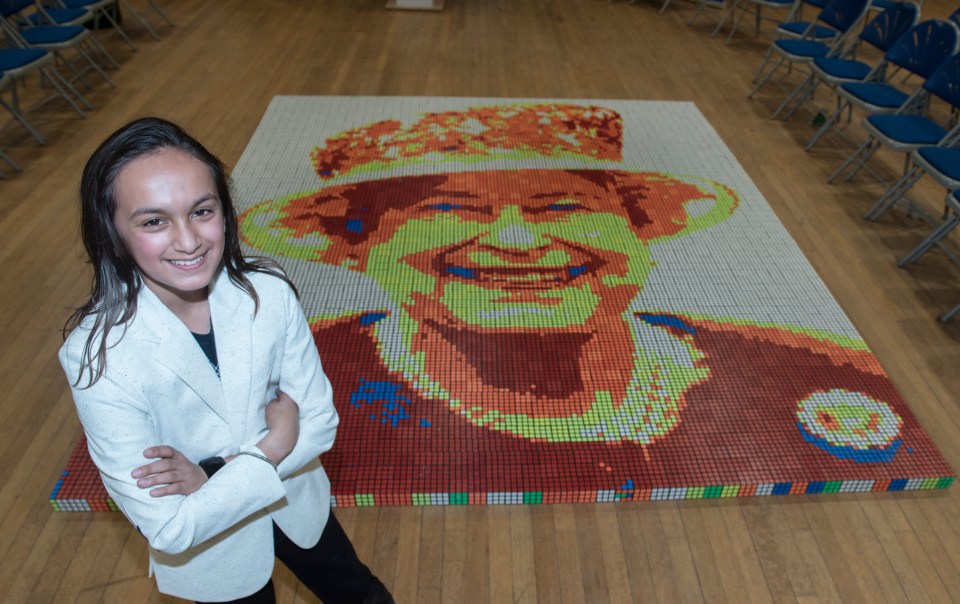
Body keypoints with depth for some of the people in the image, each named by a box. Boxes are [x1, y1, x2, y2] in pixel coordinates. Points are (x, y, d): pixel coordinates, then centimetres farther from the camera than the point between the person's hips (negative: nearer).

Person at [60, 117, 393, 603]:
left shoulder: (269, 292, -25)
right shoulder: (96, 356, -30)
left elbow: (320, 421, -15)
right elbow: (169, 530, -26)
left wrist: (214, 479, -25)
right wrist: (272, 448, -24)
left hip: (296, 503, 3)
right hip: (208, 552, -2)